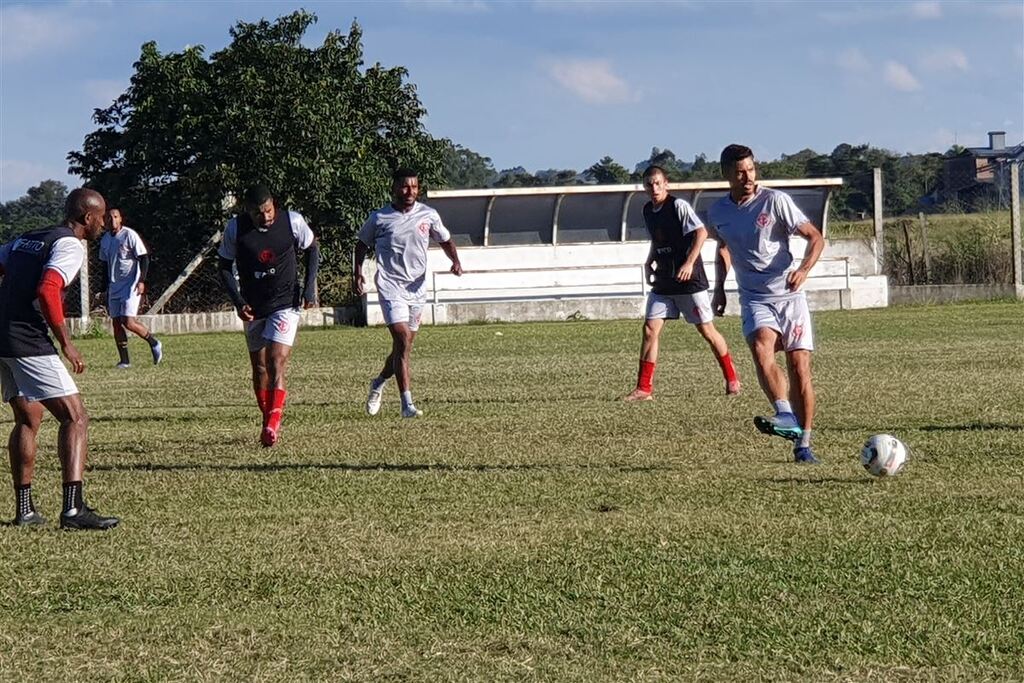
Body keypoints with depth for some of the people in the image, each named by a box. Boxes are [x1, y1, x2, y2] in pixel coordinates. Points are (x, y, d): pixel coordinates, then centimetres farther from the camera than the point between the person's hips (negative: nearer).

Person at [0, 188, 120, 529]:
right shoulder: (70, 246, -7)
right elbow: (46, 291, -22)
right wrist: (66, 344, -16)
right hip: (30, 344, -9)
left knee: (28, 419, 20)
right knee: (75, 417, -9)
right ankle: (73, 508, -20)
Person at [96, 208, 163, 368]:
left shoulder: (130, 235, -10)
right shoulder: (105, 240, 10)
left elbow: (144, 258, -10)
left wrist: (141, 280, -19)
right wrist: (105, 288, 18)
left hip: (131, 285, -7)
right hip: (114, 287, 7)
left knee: (129, 322, -16)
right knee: (116, 323, 1)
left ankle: (154, 343, 8)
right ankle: (124, 361, 7)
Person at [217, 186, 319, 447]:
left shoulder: (292, 221, -13)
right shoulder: (236, 228, -11)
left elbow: (312, 249, 6)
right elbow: (224, 266, 2)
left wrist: (309, 287, -3)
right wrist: (238, 302, -8)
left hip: (285, 304, -3)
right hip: (253, 308, 3)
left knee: (276, 364, -16)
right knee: (259, 368, 8)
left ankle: (272, 424, -21)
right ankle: (270, 421, 22)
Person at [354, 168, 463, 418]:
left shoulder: (428, 215, 3)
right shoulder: (379, 218, -2)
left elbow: (445, 240, 17)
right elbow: (363, 244, 14)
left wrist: (456, 261, -1)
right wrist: (358, 271, 2)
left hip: (417, 287, 4)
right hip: (391, 286, -4)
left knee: (405, 345, 11)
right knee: (402, 339, -18)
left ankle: (379, 383, 40)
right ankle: (407, 404, -18)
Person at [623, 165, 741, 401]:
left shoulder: (678, 206, -13)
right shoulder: (648, 211, 9)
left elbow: (701, 232, -18)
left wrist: (689, 262, -26)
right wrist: (649, 262, 8)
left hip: (689, 280, -6)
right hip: (663, 282, 6)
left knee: (707, 330, 1)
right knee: (650, 329, -3)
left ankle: (732, 380, 16)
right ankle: (644, 389, -1)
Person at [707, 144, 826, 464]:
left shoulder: (775, 201, -7)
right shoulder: (717, 212, 5)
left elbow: (815, 238, -7)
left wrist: (804, 270, -24)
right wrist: (719, 288, 18)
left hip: (789, 295, -2)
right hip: (754, 299, 2)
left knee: (800, 365, -5)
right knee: (761, 348, -29)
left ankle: (803, 444, 3)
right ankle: (786, 417, -40)